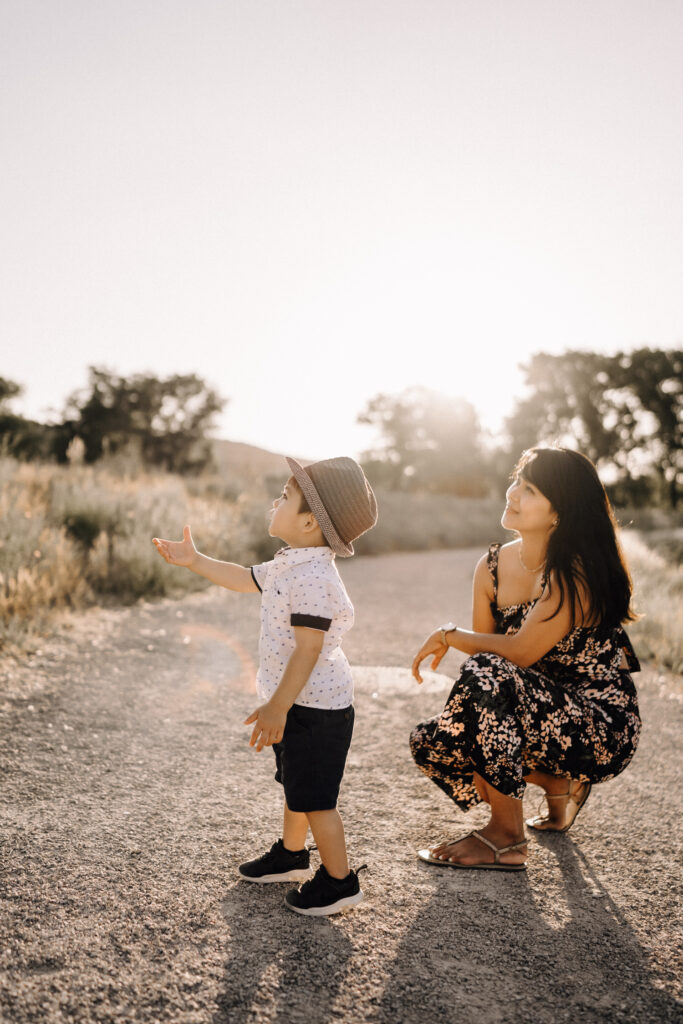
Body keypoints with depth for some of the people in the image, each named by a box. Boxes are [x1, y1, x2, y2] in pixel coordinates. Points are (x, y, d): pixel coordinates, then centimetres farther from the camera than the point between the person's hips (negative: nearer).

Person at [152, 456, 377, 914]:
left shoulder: (312, 577, -27)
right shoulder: (291, 564, 6)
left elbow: (308, 648, -30)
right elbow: (247, 579, 23)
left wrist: (277, 708, -27)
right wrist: (195, 560, 22)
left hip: (316, 708, -10)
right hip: (300, 702, 10)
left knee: (315, 798, 2)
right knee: (295, 785, 25)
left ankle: (340, 880, 18)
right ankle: (291, 854, 44)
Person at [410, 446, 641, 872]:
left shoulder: (576, 573, -22)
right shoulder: (492, 567, -1)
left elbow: (520, 652, -27)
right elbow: (484, 649, 1)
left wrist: (449, 635, -12)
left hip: (603, 725, -7)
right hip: (545, 717, 8)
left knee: (487, 676, -30)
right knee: (431, 742, -7)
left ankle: (507, 838, -14)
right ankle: (557, 783, 16)